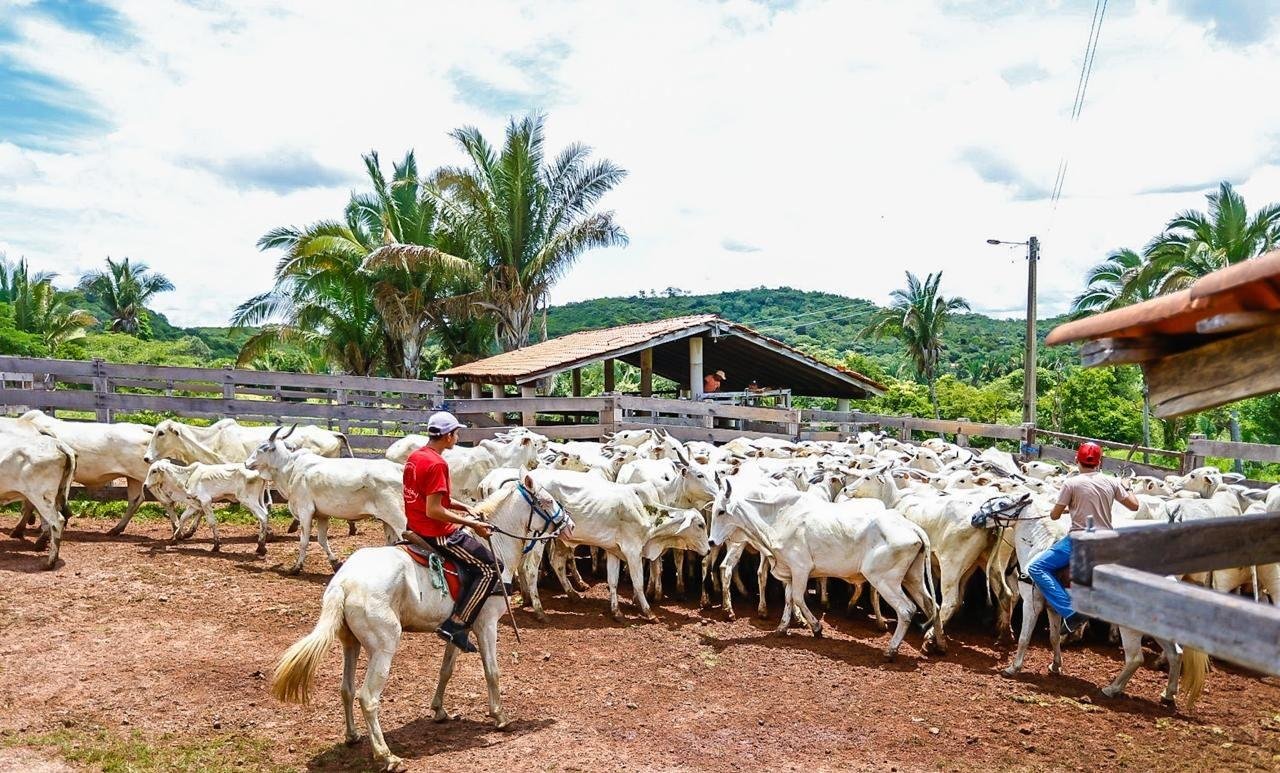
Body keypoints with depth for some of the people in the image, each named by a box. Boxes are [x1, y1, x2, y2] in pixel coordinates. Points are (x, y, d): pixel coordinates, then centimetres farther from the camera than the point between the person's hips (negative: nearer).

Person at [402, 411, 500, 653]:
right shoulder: (437, 464, -21)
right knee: (490, 568, -3)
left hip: (416, 526, 10)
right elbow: (433, 511, -25)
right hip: (436, 533, -10)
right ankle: (456, 625, -6)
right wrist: (471, 523, -19)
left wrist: (464, 508, 13)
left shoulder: (414, 456, 8)